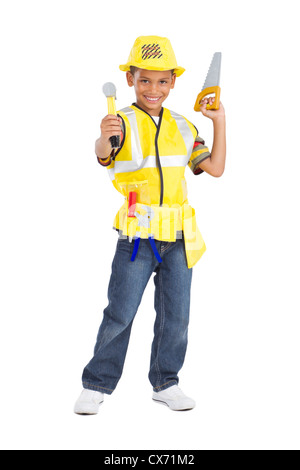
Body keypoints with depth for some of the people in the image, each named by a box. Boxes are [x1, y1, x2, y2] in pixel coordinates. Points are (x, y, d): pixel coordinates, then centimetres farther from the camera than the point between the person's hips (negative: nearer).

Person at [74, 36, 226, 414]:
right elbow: (103, 156, -26)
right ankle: (97, 384, 14)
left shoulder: (182, 128, 11)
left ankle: (165, 383, 25)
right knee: (120, 313, -1)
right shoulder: (123, 123, -5)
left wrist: (219, 122, 2)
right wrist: (104, 138, -50)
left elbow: (215, 168, 9)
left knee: (176, 315, 9)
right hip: (136, 236, -4)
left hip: (177, 236, 5)